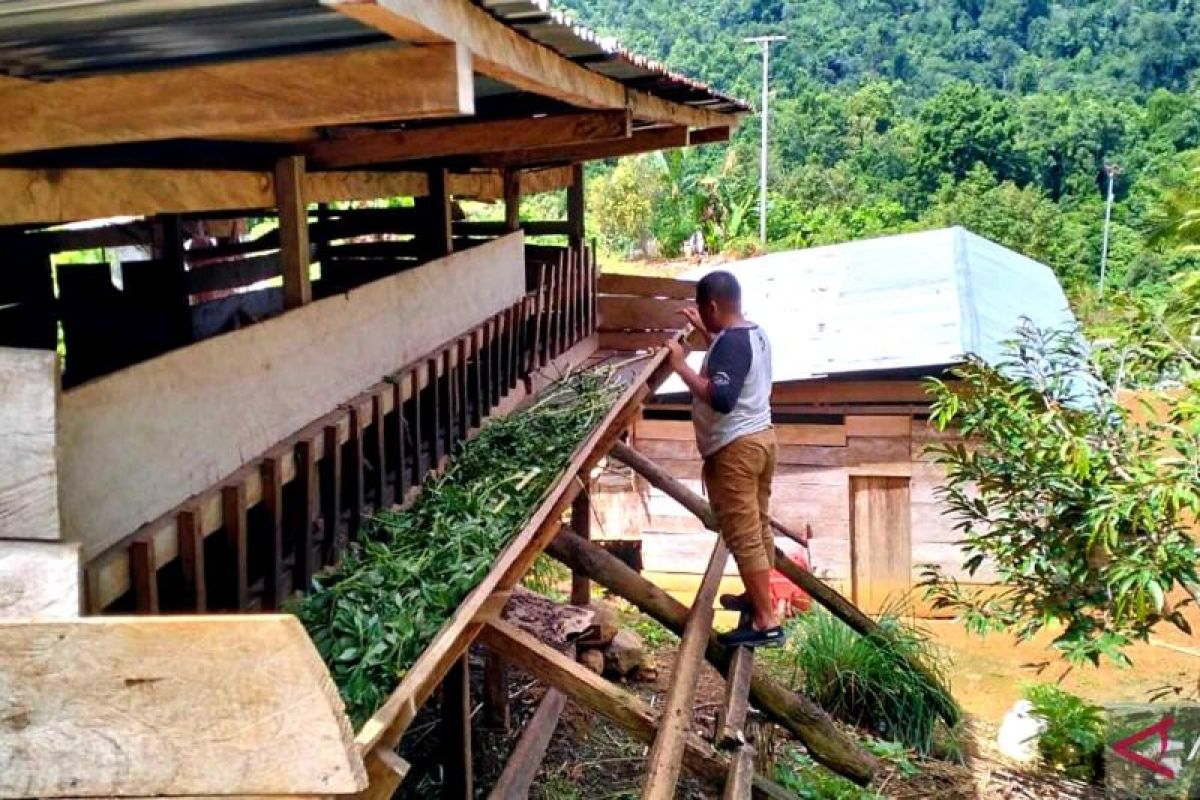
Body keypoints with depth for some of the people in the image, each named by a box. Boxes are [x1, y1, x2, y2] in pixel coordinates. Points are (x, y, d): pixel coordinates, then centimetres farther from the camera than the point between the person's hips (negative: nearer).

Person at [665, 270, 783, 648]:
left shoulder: (730, 342, -23)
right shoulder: (753, 333, 8)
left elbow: (721, 399, -34)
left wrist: (681, 365, -28)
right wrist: (704, 332, 26)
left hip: (735, 449, -10)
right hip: (760, 437, 10)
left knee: (742, 536, -5)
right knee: (757, 527, 20)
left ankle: (767, 622, -3)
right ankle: (757, 596, 35)